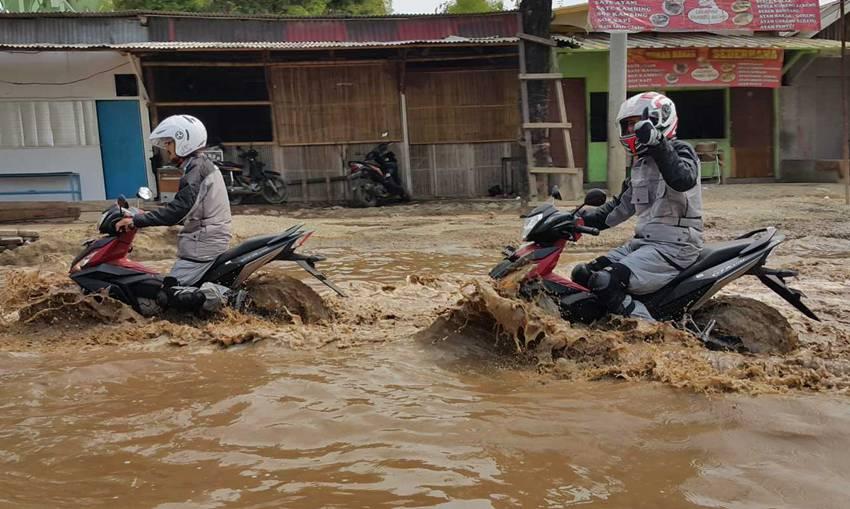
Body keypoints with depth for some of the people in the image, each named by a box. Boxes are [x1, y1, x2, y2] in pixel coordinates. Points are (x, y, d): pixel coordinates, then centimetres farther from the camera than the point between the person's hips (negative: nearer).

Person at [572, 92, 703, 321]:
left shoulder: (680, 151, -6)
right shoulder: (640, 162, 20)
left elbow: (684, 179, -30)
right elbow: (624, 203, 28)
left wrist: (659, 146, -38)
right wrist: (586, 218, 19)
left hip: (673, 245, -9)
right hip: (642, 242, 9)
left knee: (605, 283, -27)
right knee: (582, 274, -1)